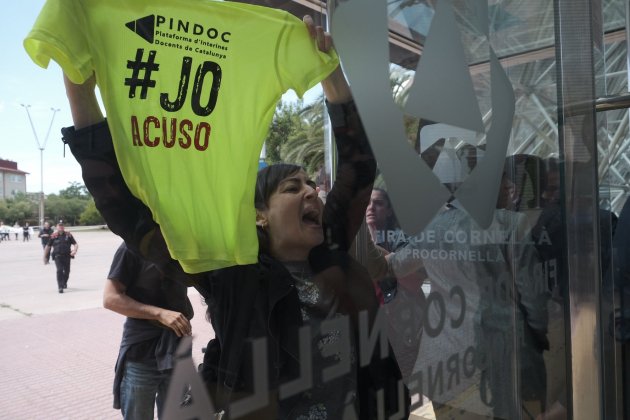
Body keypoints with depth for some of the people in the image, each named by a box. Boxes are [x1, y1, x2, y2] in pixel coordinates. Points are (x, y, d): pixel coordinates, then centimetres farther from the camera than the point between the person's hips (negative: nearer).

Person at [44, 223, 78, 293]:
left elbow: (75, 244, 4)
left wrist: (74, 250, -16)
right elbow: (48, 246, 9)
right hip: (57, 256, -2)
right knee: (59, 270, -16)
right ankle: (60, 287, -15)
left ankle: (64, 283, 40)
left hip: (67, 256, 2)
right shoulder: (53, 236, 2)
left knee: (67, 271, 12)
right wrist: (45, 257, 8)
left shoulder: (68, 235, 4)